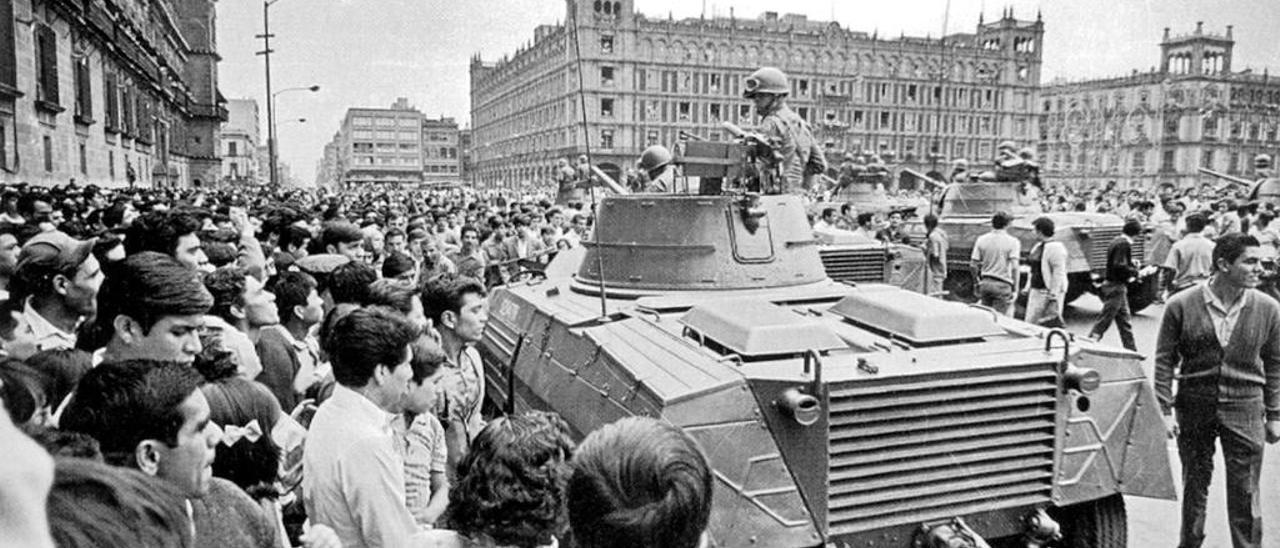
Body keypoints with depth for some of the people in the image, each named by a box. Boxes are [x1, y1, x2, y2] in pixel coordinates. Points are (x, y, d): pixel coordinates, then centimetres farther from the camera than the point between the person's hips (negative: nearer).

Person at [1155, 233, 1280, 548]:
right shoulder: (1181, 306, -8)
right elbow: (1164, 360, -3)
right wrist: (1165, 409, -7)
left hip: (1245, 407, 0)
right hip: (1194, 405, 0)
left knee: (1245, 494, 3)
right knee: (1194, 485, 14)